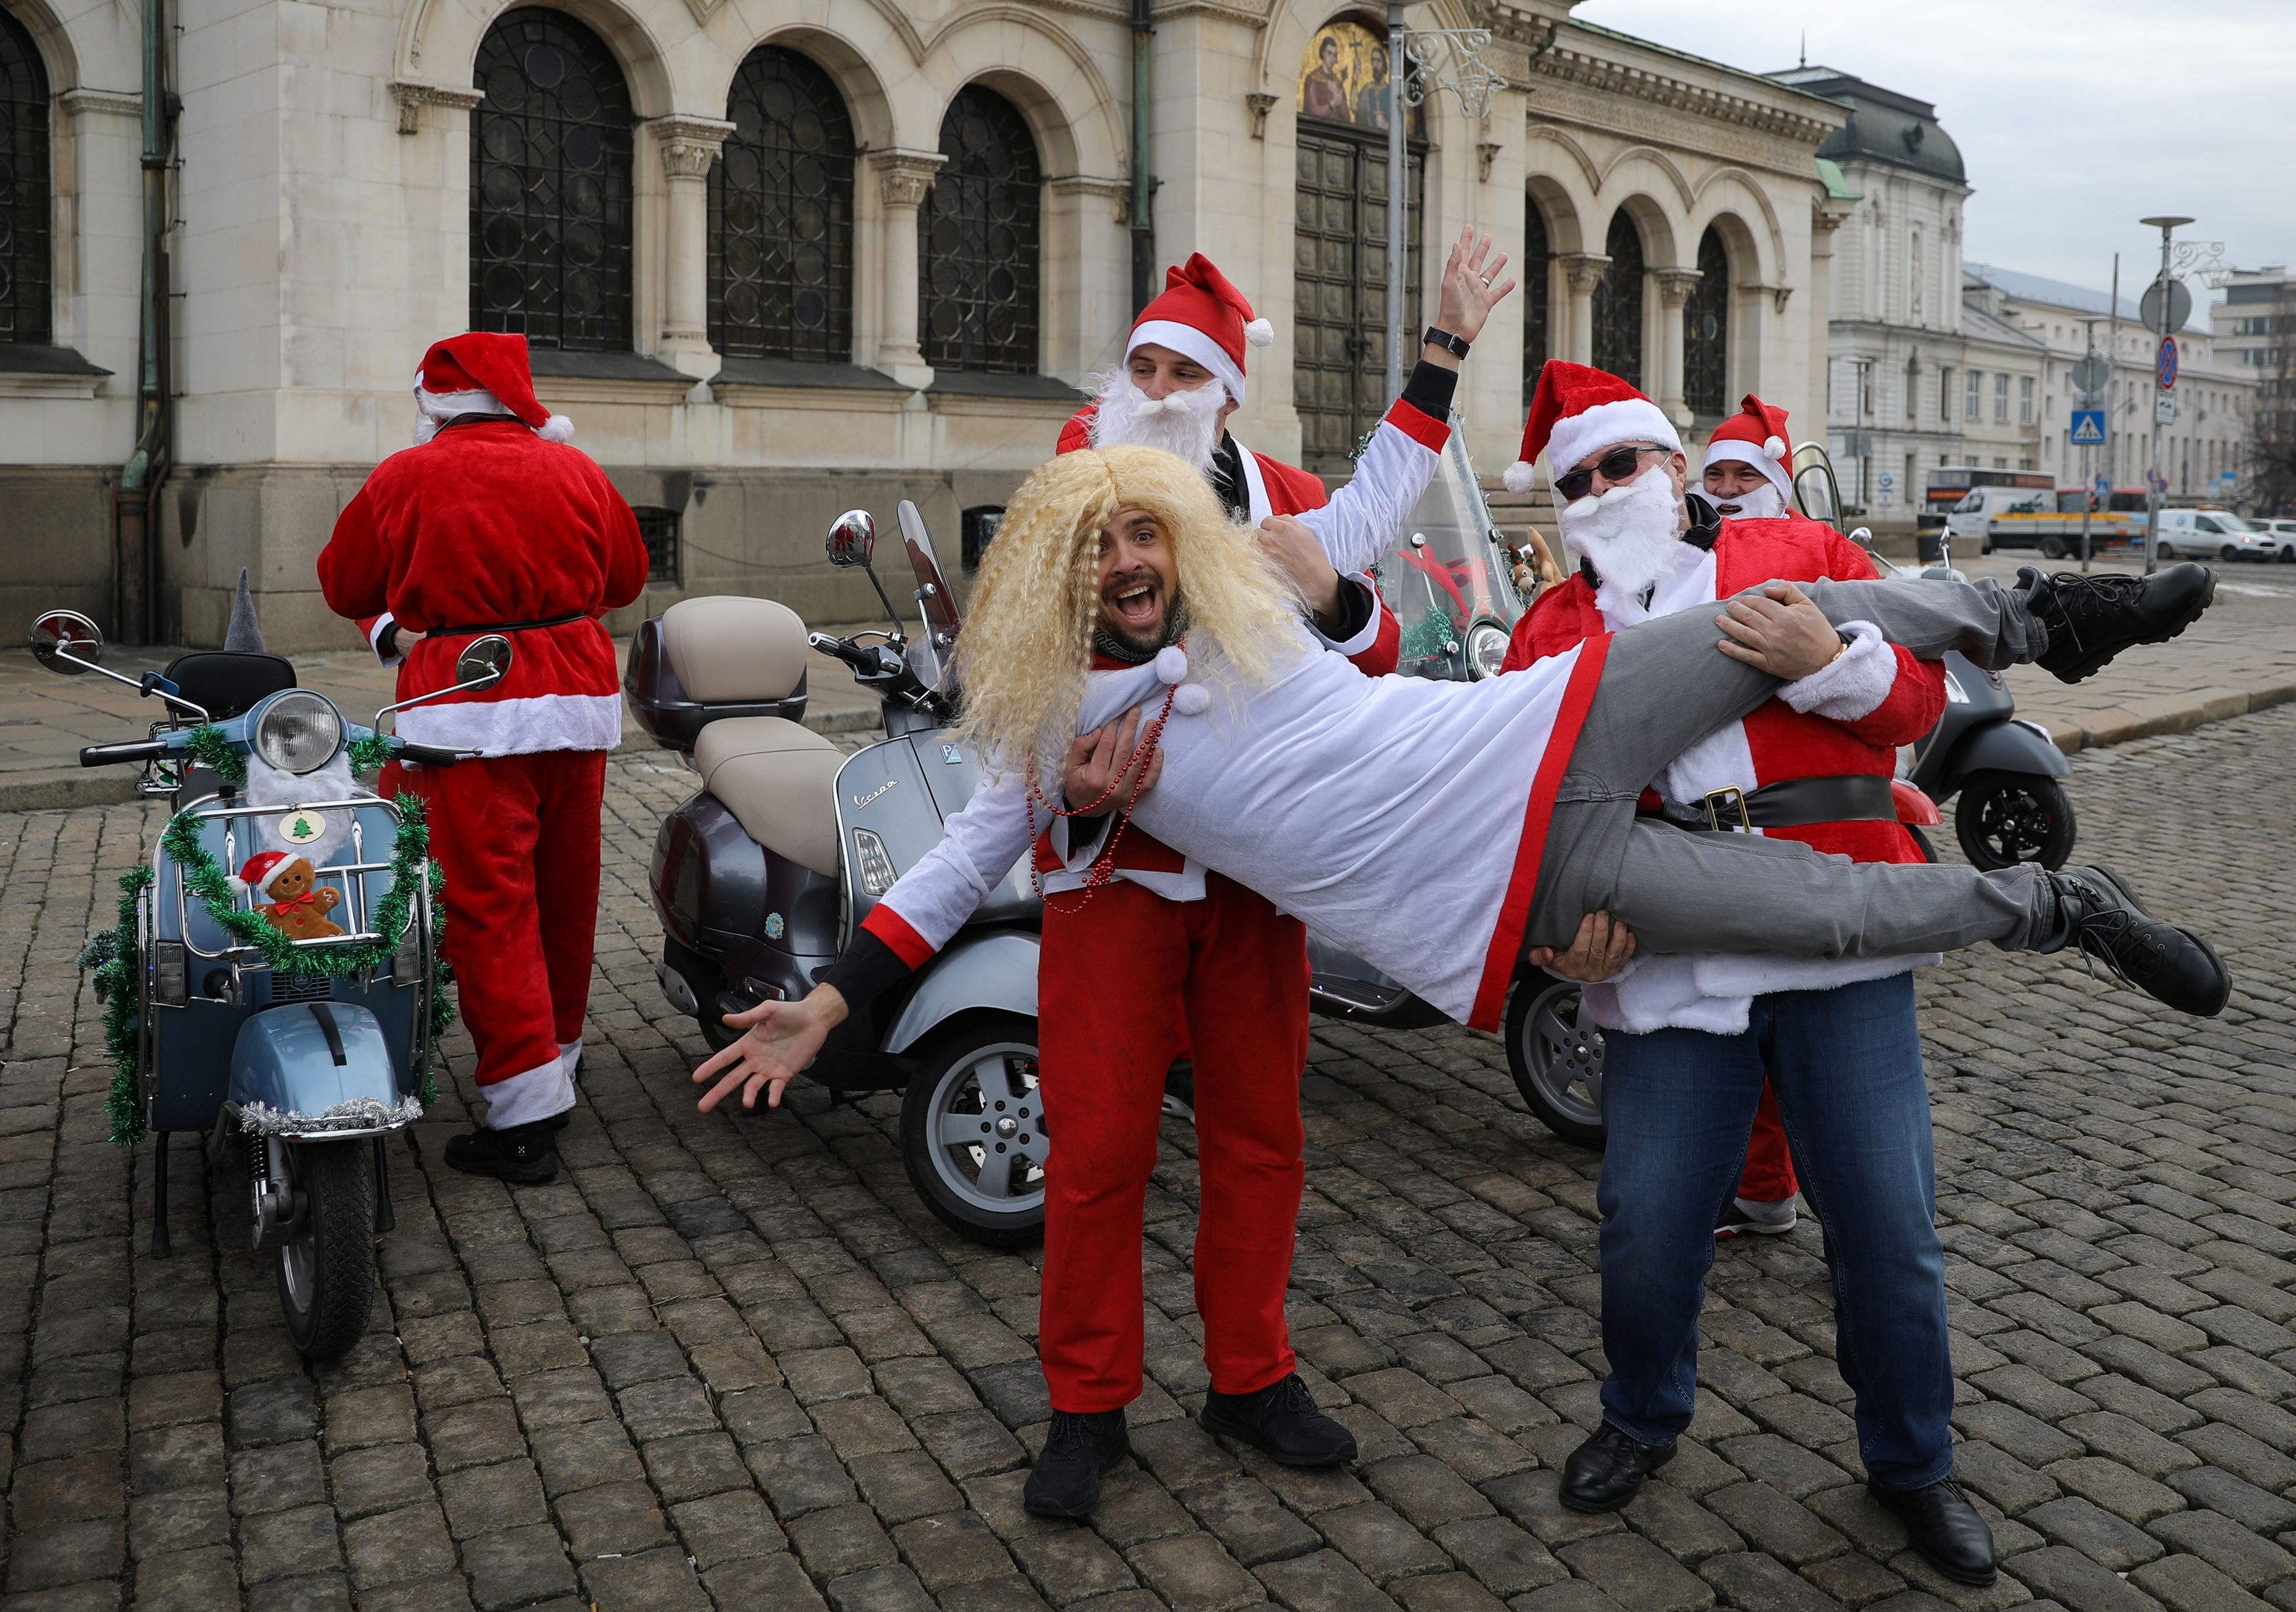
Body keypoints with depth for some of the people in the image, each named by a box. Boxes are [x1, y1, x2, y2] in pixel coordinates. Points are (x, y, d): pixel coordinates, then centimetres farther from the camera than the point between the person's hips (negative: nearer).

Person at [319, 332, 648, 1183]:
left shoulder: (405, 479, -2)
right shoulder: (575, 470, 7)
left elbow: (344, 586, 8)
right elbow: (626, 576, 18)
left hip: (467, 710, -4)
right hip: (578, 698, 5)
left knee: (488, 905, -3)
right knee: (564, 890, 16)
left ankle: (525, 1117, -6)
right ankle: (557, 1056, 32)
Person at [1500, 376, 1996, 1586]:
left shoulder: (1806, 556, 10)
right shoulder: (1553, 629, 13)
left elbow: (1917, 703, 5)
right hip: (1668, 961, 1)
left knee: (1887, 1224, 4)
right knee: (1646, 1225, 1)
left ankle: (1912, 1463, 29)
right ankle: (1643, 1418, 31)